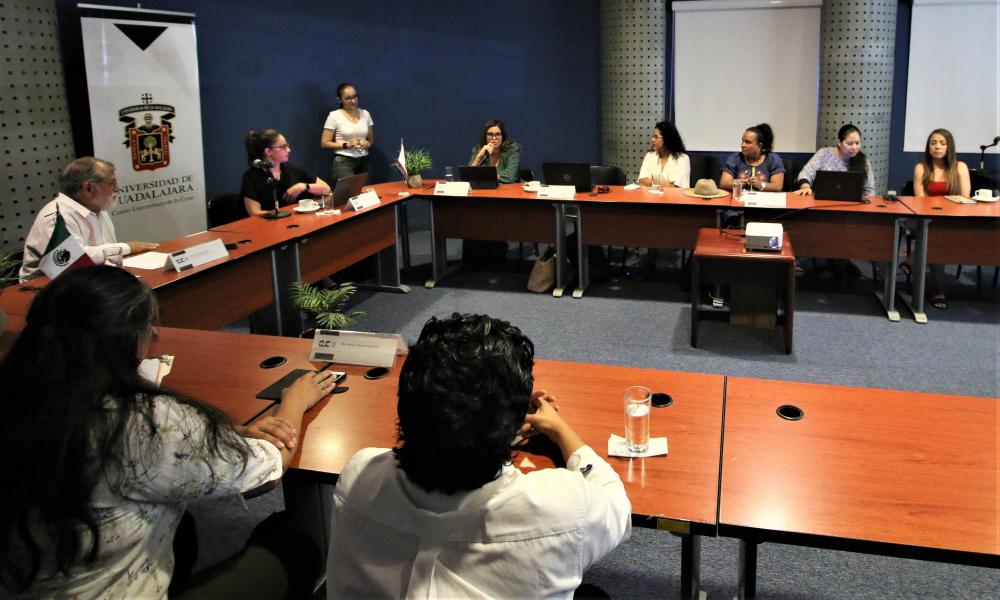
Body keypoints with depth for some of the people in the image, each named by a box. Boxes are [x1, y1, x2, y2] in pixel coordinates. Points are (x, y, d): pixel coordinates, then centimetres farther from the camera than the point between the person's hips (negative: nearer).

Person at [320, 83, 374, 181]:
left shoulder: (365, 114, 9)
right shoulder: (334, 116, -3)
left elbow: (371, 139, 20)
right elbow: (324, 143, -3)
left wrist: (367, 144, -3)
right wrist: (346, 144, -13)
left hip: (364, 161, 4)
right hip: (343, 162, -4)